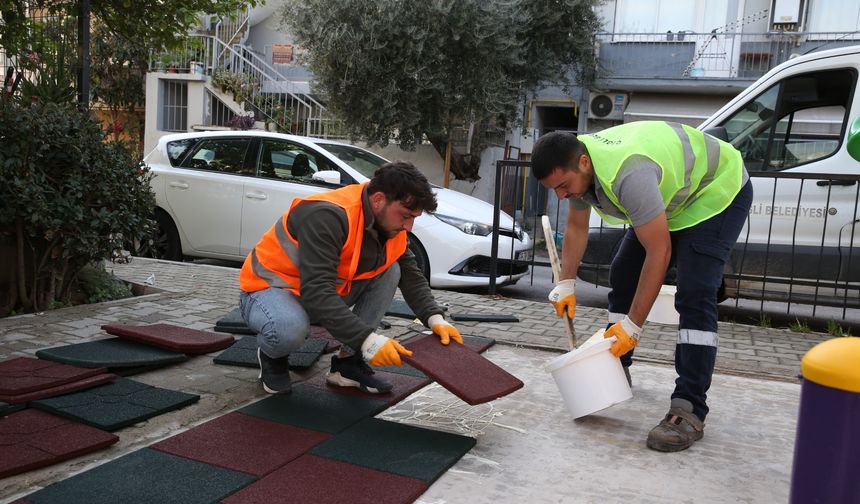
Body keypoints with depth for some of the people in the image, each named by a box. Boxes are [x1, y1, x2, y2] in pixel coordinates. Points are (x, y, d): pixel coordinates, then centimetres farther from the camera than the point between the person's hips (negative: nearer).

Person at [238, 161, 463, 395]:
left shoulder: (391, 224, -7)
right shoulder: (326, 216, -33)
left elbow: (411, 276, 1)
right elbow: (316, 292, -39)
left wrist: (435, 319, -15)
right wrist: (367, 339, -43)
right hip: (268, 288, -7)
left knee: (390, 271, -10)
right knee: (289, 329, -41)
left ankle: (347, 363, -4)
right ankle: (272, 357, -1)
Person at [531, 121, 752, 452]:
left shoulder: (628, 175, -42)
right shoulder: (575, 167, -14)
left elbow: (659, 253, -38)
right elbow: (576, 228, 2)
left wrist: (633, 326, -34)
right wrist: (566, 283, -4)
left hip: (718, 192, -9)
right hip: (670, 194, 9)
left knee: (694, 296, -22)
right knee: (623, 275, 8)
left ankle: (689, 411, -20)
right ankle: (615, 366, 23)